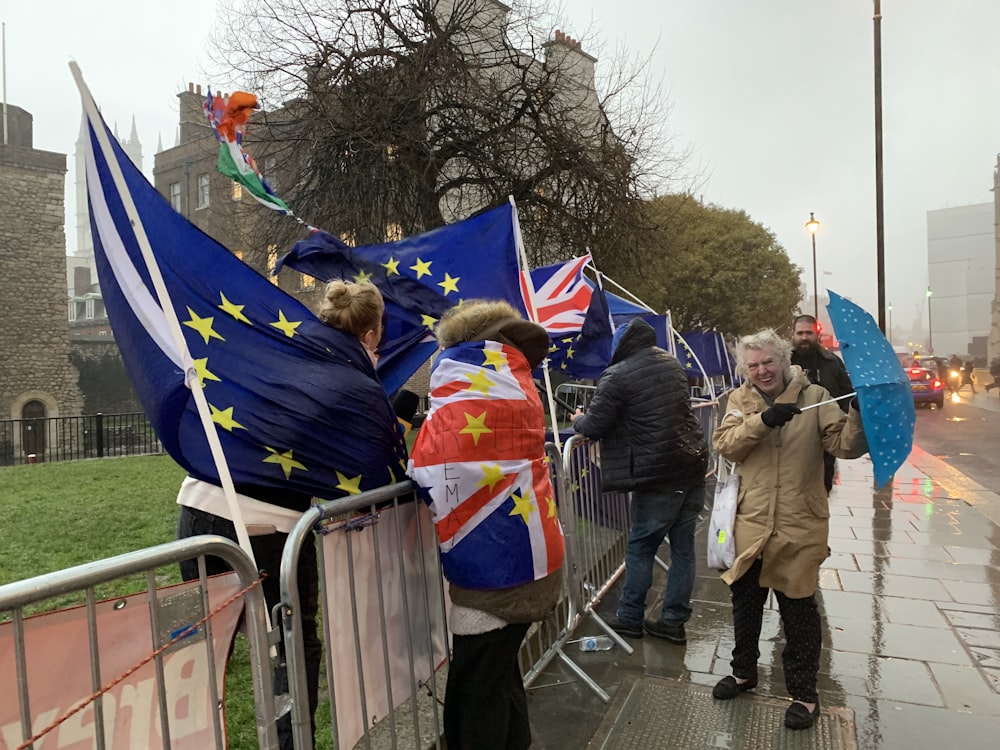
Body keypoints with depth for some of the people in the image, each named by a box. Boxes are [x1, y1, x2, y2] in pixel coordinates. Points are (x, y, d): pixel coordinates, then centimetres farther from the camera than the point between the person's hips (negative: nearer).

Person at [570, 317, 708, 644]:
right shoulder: (672, 363, 11)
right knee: (683, 546, 12)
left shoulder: (618, 375, -11)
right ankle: (674, 620, 22)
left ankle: (630, 618, 20)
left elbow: (594, 428, -10)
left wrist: (578, 419, 13)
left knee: (640, 547, 8)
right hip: (693, 464, 7)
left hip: (659, 473, -7)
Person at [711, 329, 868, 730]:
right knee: (745, 601, 18)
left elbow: (845, 445, -11)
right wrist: (762, 419, -26)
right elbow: (724, 443, -12)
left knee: (798, 610, 8)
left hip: (799, 525, -3)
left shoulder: (813, 396, -5)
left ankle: (804, 692, 27)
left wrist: (858, 414, -29)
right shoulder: (741, 399, 2)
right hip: (751, 522, 3)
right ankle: (743, 671, 40)